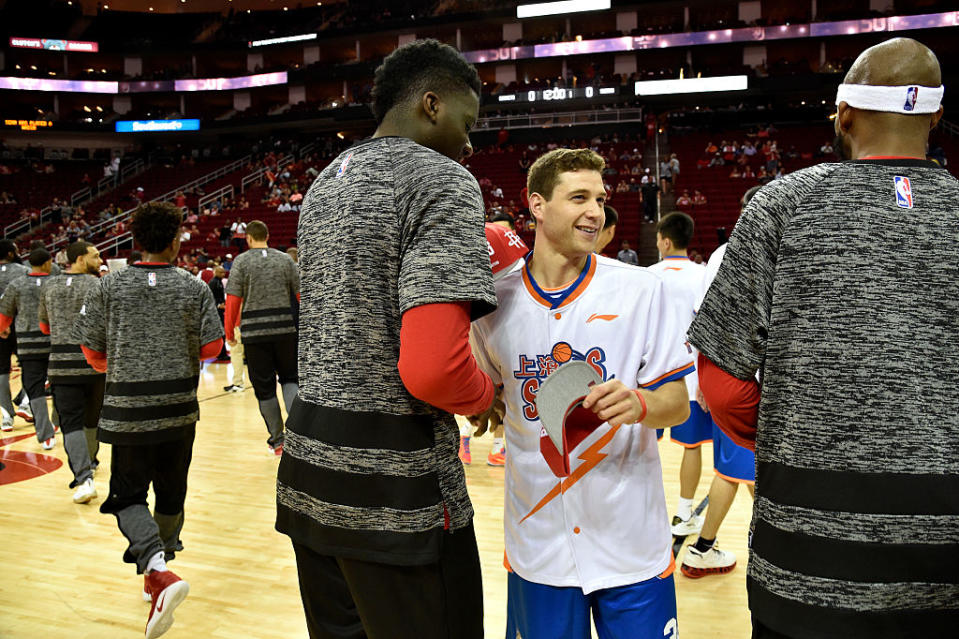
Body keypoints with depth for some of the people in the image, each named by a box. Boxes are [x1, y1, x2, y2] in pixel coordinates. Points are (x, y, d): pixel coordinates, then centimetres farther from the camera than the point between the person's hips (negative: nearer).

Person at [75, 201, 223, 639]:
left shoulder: (110, 286, -2)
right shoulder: (195, 288, -3)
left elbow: (91, 348, 1)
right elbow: (212, 346, -3)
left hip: (128, 407, -1)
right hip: (179, 406, 1)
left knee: (129, 496, 6)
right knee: (171, 494, 17)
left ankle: (159, 572, -17)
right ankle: (157, 573, 32)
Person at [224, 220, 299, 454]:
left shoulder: (241, 261, 0)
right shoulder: (285, 259, 6)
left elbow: (233, 300, -5)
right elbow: (302, 294, 4)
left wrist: (230, 332, 4)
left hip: (254, 332, -1)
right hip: (285, 329, 2)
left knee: (264, 387, 7)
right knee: (289, 378, 15)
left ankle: (277, 441, 13)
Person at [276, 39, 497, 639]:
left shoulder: (323, 184, 15)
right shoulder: (444, 181, -13)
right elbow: (430, 370, -24)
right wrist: (488, 394, -3)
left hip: (309, 465, 9)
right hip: (398, 485, -8)